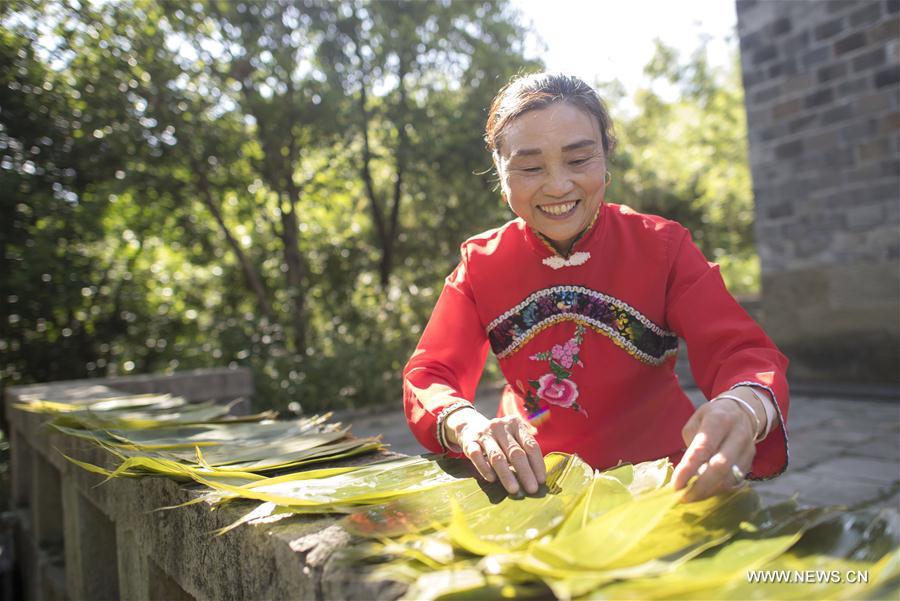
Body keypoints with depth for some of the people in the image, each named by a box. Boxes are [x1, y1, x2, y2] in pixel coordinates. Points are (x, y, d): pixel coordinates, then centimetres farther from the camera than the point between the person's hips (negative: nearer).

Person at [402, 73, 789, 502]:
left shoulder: (663, 247, -5)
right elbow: (428, 375, -8)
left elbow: (742, 352, -15)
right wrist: (466, 424, -32)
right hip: (528, 477, 0)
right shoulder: (480, 262, -2)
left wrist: (745, 408, -40)